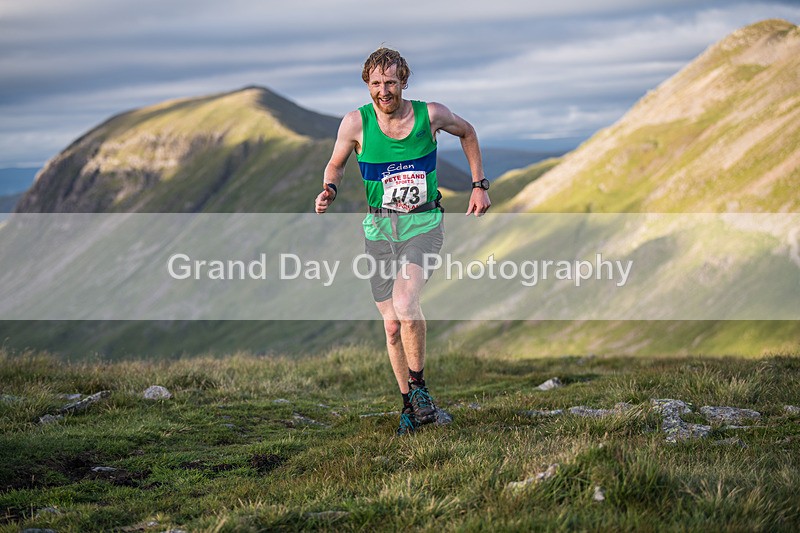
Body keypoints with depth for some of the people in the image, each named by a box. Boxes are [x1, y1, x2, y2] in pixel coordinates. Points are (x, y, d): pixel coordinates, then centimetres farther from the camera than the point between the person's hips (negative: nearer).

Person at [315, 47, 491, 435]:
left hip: (423, 223, -2)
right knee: (392, 324, 3)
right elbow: (336, 164, 10)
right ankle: (410, 404, 20)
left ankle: (419, 386, -7)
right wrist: (330, 190, -12)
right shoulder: (356, 123, -7)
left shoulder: (431, 115, -8)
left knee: (405, 302, -26)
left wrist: (479, 185, 12)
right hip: (379, 228, 2)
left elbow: (467, 132, 14)